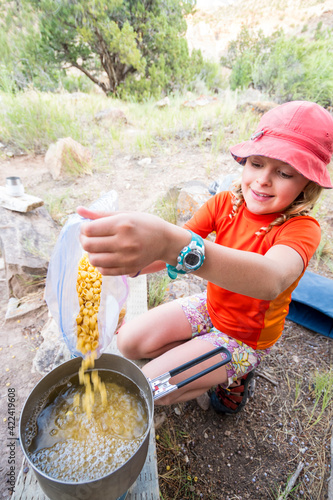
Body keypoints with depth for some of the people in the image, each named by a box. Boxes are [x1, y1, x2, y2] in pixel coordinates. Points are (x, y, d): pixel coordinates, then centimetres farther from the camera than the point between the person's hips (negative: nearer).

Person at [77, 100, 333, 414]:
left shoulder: (302, 228, -27)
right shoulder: (225, 203, -13)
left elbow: (272, 280, -51)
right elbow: (169, 252, -21)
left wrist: (172, 243, -67)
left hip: (247, 337, -4)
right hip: (210, 307, 5)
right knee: (128, 342, 1)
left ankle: (232, 377, 12)